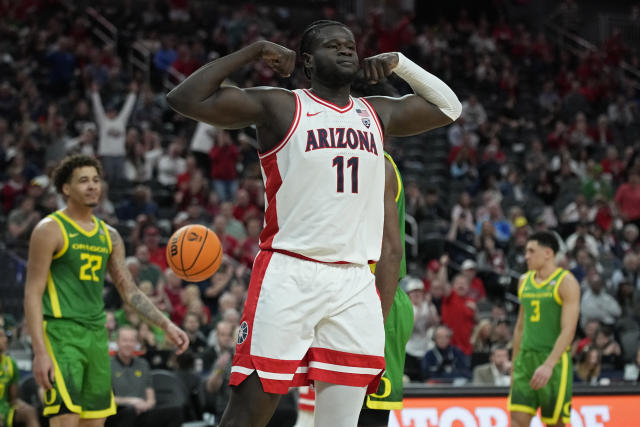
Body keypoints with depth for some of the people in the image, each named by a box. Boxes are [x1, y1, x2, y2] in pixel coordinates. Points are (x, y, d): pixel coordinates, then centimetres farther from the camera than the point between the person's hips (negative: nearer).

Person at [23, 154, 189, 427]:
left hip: (97, 334, 7)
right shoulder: (51, 230, -5)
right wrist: (40, 351, -18)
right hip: (61, 334, -7)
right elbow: (33, 293, -9)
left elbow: (129, 290, 19)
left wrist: (166, 325, 8)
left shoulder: (109, 236, 14)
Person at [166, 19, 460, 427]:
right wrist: (254, 51, -5)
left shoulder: (377, 114, 18)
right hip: (289, 275, -5)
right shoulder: (280, 107, 1)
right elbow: (185, 99, -6)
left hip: (355, 285, 5)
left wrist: (400, 63, 17)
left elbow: (448, 107, 30)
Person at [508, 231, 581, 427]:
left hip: (555, 360, -6)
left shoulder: (566, 282, -7)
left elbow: (568, 330, -16)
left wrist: (548, 365, -26)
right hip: (526, 359, 6)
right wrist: (514, 366, 18)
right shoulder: (525, 281, 13)